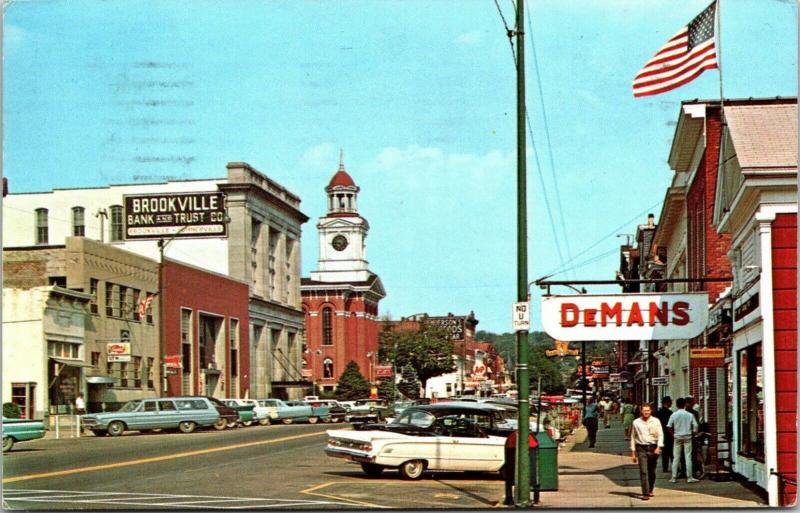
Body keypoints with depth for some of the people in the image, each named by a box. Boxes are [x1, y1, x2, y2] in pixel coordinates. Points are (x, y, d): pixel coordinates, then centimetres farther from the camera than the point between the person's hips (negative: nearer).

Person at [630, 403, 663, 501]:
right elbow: (633, 437, 9)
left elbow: (660, 435, 0)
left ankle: (650, 490, 32)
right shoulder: (636, 422, 4)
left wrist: (658, 447, -15)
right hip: (641, 448, -1)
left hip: (653, 448, 1)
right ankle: (645, 493, -13)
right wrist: (633, 452, 8)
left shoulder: (656, 421, 2)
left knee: (652, 471, 12)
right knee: (643, 472, -10)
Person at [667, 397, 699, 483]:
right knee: (688, 457, 2)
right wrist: (692, 433, 9)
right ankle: (689, 477, 1)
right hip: (687, 437, -1)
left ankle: (674, 477, 5)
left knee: (676, 457, 5)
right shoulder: (689, 415, -4)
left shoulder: (674, 415, -4)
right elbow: (695, 426, -6)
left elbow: (669, 427, -6)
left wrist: (673, 434, 8)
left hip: (677, 437, 1)